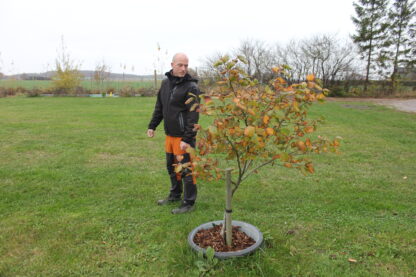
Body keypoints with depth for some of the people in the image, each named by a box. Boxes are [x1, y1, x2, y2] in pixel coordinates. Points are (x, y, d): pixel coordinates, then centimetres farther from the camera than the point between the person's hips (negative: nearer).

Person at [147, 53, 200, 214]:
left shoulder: (191, 87, -14)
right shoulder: (166, 82, 8)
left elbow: (193, 116, -18)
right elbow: (159, 106, 17)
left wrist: (187, 139, -22)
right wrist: (152, 126, 15)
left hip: (184, 137, -7)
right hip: (169, 134, 7)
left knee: (186, 170, 0)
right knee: (172, 167, 19)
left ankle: (189, 203, 15)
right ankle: (175, 195, 37)